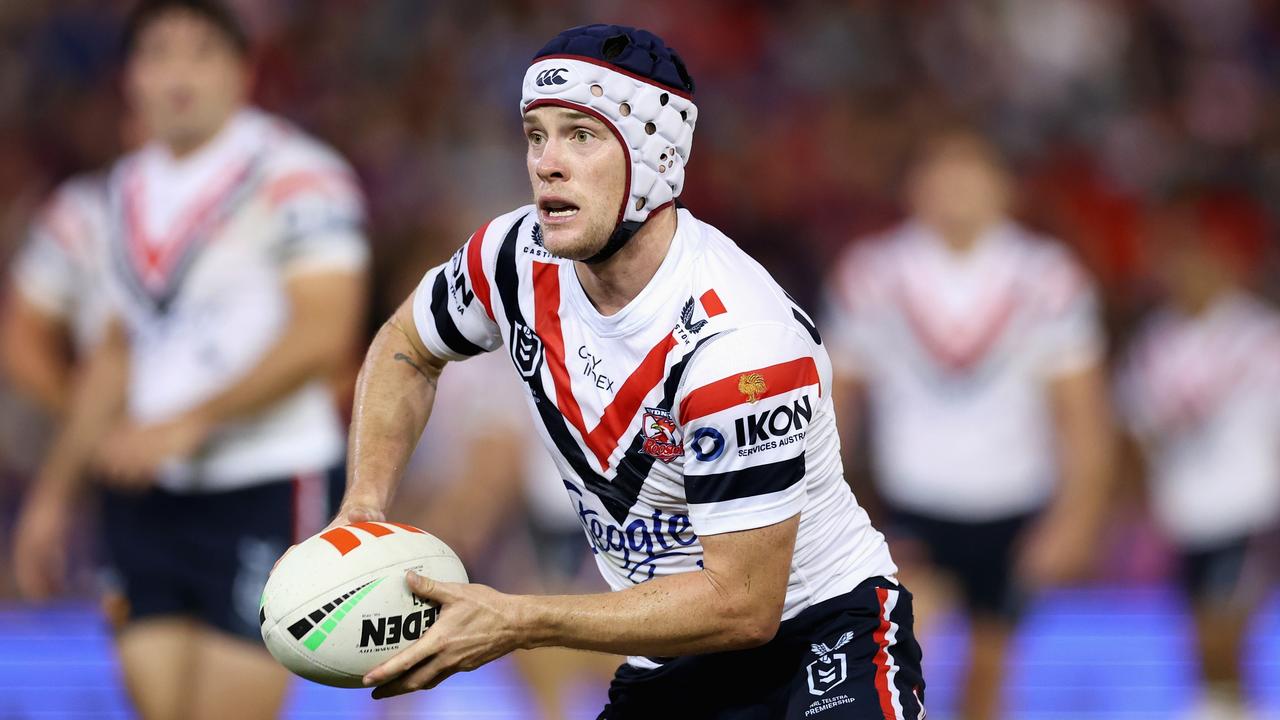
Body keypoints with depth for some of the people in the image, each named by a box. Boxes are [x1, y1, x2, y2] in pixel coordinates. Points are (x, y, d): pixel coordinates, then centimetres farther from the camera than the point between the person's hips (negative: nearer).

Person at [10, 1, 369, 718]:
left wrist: (182, 424, -20)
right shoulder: (131, 189, 15)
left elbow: (322, 336, -17)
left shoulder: (295, 178, -8)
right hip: (147, 498, 7)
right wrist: (54, 491, 22)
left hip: (267, 492, -7)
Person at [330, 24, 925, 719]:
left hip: (824, 638, -7)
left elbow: (743, 607, -24)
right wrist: (363, 507, 1)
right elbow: (404, 349, 18)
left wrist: (518, 623, -25)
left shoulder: (737, 341, -26)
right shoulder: (518, 259, -5)